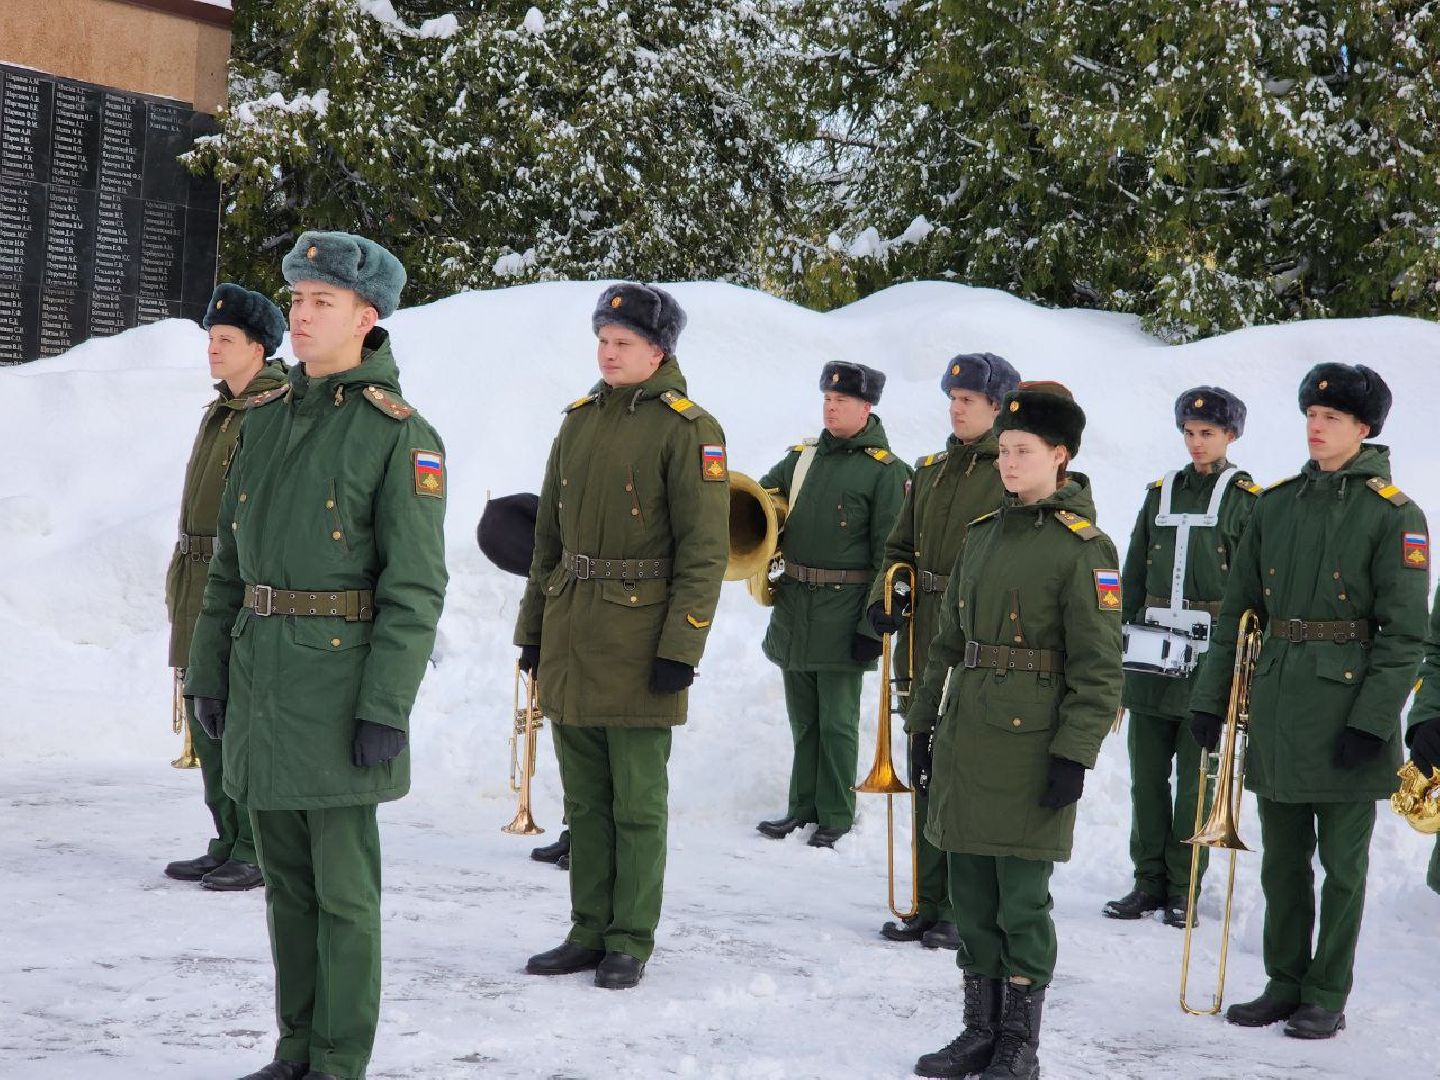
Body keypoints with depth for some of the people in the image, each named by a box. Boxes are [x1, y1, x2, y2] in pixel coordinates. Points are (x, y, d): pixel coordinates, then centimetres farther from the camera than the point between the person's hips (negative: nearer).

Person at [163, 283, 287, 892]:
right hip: (202, 588, 10)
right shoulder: (218, 412, 17)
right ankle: (227, 845, 22)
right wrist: (182, 587, 20)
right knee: (207, 723, 13)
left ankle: (257, 854, 4)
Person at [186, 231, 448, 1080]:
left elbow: (416, 585, -13)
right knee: (286, 876, 13)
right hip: (261, 678, 7)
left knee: (342, 883, 1)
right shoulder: (268, 419, 11)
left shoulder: (401, 435, -9)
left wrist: (387, 708, -18)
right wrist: (209, 669, 11)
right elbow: (230, 558, 15)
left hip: (339, 676, -6)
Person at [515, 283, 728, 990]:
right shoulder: (580, 420, 12)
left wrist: (681, 648, -16)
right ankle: (589, 932, 22)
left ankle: (631, 942, 12)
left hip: (636, 644, -6)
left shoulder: (686, 429, -8)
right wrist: (533, 627, 15)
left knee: (637, 804, 2)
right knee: (584, 799, 13)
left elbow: (705, 549, -12)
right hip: (571, 638, 7)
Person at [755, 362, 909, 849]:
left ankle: (835, 815, 11)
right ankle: (803, 806, 23)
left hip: (843, 613, -6)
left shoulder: (885, 470, -7)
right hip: (793, 606, 6)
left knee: (836, 723, 1)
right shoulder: (802, 456, 11)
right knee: (803, 718, 14)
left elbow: (889, 553, -9)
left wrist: (875, 624, -14)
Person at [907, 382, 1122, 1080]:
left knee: (1021, 898, 0)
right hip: (966, 739, 7)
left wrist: (1075, 755, -15)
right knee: (971, 893, 12)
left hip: (1031, 744, -7)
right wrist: (925, 720, 16)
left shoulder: (1084, 548, -9)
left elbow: (1098, 668, -11)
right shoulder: (981, 535, 12)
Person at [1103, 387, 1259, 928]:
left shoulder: (1246, 499, 1)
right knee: (1147, 771, 7)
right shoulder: (1161, 492, 14)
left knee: (1195, 774, -1)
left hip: (1211, 655, -4)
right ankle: (1150, 880, 16)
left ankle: (1184, 888, 9)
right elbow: (1133, 576, 16)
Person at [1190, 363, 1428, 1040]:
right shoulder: (1276, 504, 8)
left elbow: (1404, 633, -9)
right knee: (1282, 858, 12)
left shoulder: (1394, 515, -7)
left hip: (1346, 705, -5)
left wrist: (1373, 722, -16)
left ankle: (1328, 996, 15)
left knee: (1341, 863, 5)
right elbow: (1238, 608, 12)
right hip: (1276, 703, 5)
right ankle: (1284, 984, 24)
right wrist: (1211, 697, 7)